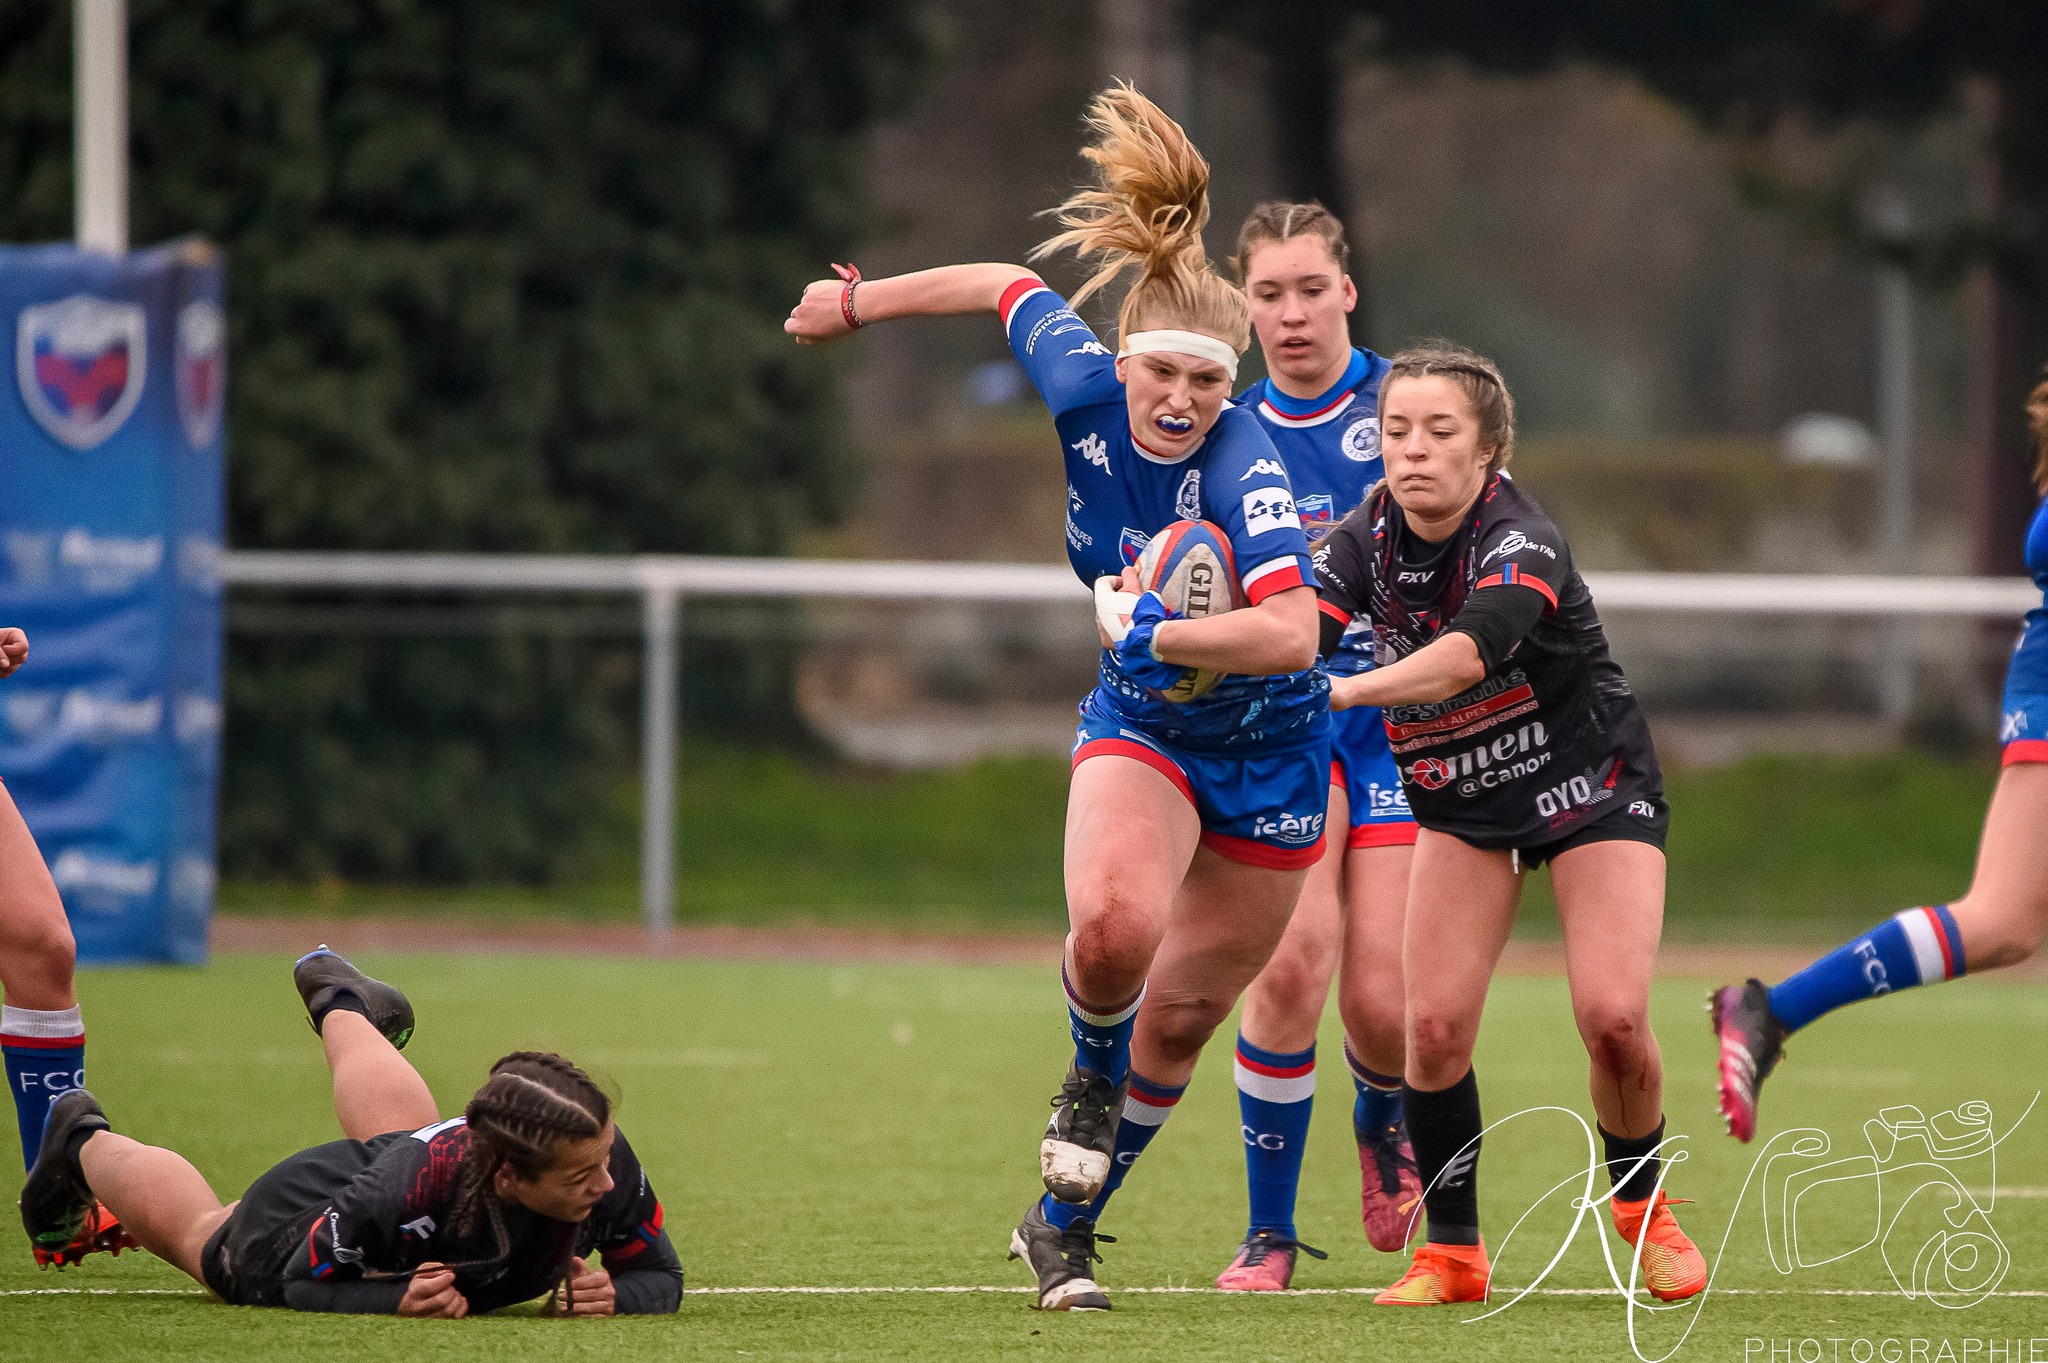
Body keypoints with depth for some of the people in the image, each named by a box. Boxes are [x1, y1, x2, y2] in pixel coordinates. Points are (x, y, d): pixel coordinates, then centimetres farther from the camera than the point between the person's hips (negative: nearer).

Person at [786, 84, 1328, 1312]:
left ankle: (1064, 1224, 29)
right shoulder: (1086, 391, -18)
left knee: (1177, 1021, 9)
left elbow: (1291, 633, -45)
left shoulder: (1242, 468, -32)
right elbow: (1010, 290, 3)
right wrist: (859, 303, 13)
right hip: (1139, 728, 2)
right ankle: (1091, 1076, 6)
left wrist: (1158, 634, -37)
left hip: (1268, 758, -2)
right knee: (1113, 926, -28)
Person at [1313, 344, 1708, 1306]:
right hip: (1461, 803, 4)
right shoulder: (1366, 542, -11)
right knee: (1434, 1023, -12)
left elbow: (1469, 650, -47)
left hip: (1594, 786, -4)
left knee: (1612, 1018, -16)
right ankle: (1451, 1252, 4)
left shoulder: (1521, 543, -28)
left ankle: (1642, 1208, 12)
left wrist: (1347, 690, -60)